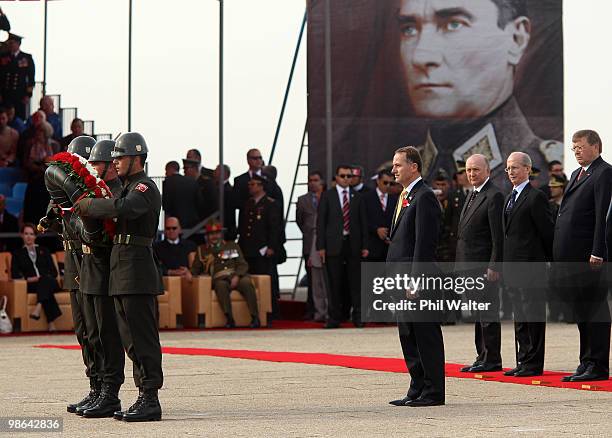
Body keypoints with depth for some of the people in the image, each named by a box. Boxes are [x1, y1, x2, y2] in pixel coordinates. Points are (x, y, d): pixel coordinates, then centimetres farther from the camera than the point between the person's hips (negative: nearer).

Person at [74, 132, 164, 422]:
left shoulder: (145, 188, -10)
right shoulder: (129, 188, 22)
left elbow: (121, 208, -28)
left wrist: (87, 205, -17)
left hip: (137, 271, -10)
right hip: (122, 274, 10)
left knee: (143, 338, -9)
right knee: (131, 340, 11)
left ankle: (151, 402, -9)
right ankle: (144, 397, 15)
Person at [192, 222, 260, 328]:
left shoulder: (233, 246, 24)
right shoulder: (202, 250, 24)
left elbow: (243, 264, 12)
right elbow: (195, 270, 19)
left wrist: (237, 276, -9)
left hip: (236, 276, 1)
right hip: (220, 279, -1)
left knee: (246, 282, -33)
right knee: (220, 285, -38)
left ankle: (255, 318, -35)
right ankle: (229, 319, -43)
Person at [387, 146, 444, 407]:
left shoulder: (424, 197, -12)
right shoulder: (406, 197, 18)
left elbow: (424, 243, -18)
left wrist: (415, 281, -21)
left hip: (418, 278, -10)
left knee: (426, 336, -4)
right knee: (408, 337, 12)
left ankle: (434, 392, 0)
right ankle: (417, 390, 18)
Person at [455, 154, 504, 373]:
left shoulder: (494, 196, -11)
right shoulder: (473, 195, 18)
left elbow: (498, 236, -16)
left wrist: (493, 266, -20)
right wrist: (460, 264, 15)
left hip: (484, 266, -10)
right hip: (470, 265, 10)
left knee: (488, 314, -5)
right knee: (477, 314, 13)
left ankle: (492, 360, -2)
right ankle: (482, 357, 19)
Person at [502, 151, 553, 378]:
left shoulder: (536, 197, -10)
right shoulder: (509, 199, 18)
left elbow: (547, 232, -10)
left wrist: (549, 260, -6)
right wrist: (505, 264, 15)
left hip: (530, 266, -9)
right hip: (513, 268, 9)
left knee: (533, 316, -4)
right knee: (520, 318, 12)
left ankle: (534, 364, -2)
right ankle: (523, 361, 17)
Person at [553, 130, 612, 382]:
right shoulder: (577, 173, 21)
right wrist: (559, 254, 14)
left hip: (588, 255, -9)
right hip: (570, 255, 9)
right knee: (580, 311, 12)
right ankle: (586, 363, 18)